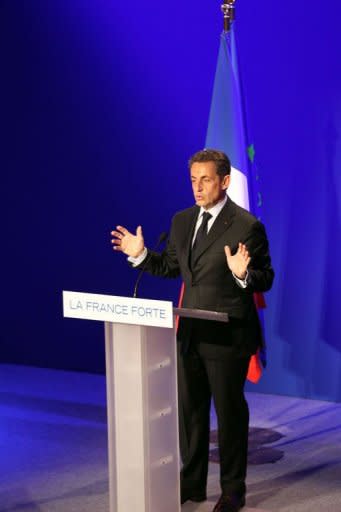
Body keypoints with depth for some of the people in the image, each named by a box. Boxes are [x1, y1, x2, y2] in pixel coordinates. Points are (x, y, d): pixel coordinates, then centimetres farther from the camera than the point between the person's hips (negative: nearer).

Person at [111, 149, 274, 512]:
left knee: (229, 410, 5)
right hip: (189, 333, 7)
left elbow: (265, 280, -13)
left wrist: (244, 274, -33)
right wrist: (140, 254, 2)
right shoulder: (182, 221, 8)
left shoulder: (247, 226, -13)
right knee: (190, 409, 16)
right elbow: (171, 267, 16)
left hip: (227, 336, -6)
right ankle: (192, 482, 30)